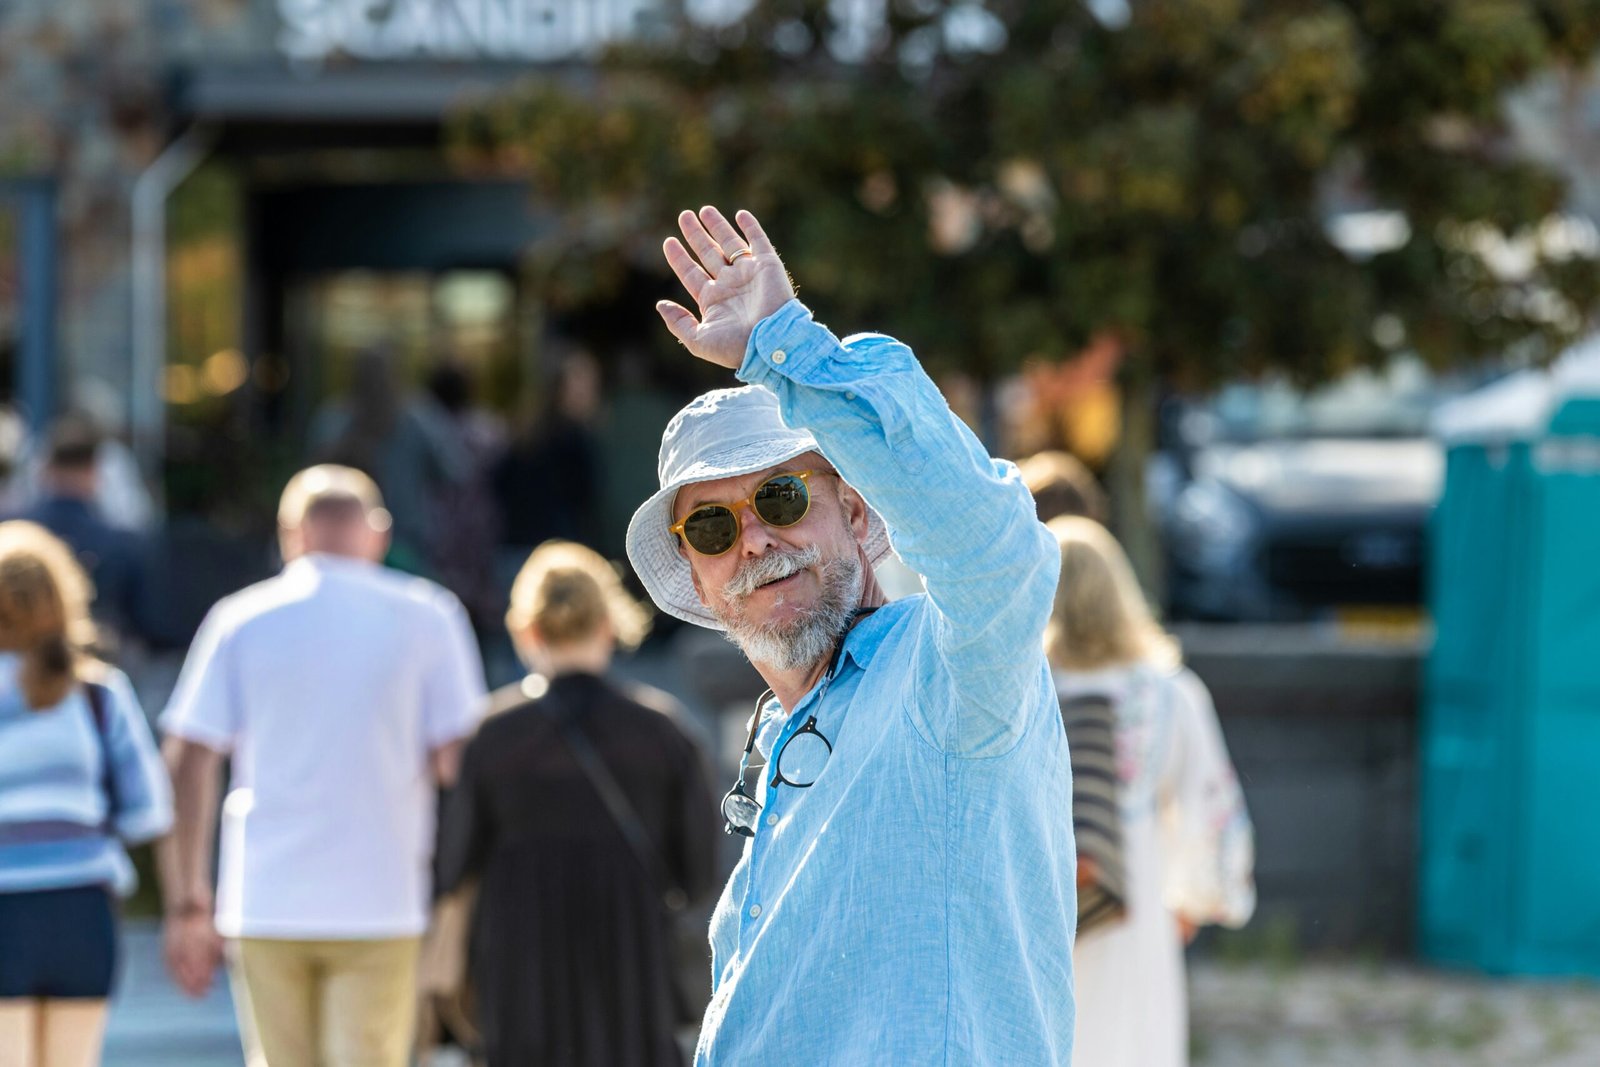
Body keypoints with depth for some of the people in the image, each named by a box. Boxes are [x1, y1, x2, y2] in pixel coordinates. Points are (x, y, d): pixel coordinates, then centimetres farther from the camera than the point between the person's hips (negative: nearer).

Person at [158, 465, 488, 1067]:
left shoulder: (241, 621, 4)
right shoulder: (426, 617, 3)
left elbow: (190, 762, 1)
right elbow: (457, 759, -1)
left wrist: (187, 903, 4)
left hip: (265, 901, 1)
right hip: (380, 901, -1)